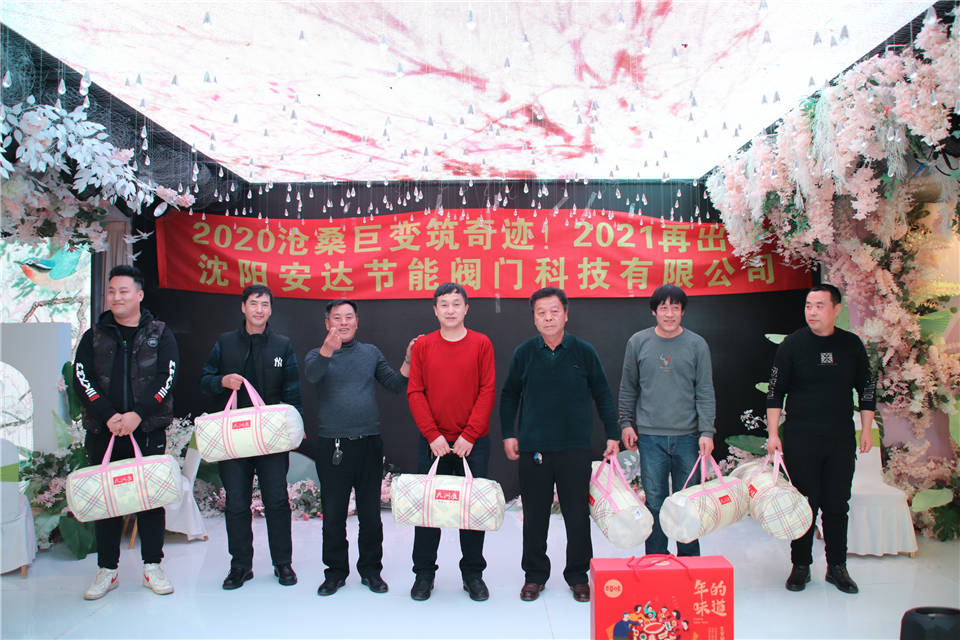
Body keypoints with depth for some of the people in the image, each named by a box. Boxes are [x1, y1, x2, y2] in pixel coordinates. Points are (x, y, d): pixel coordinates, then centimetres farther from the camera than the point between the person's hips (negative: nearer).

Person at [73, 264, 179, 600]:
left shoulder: (160, 335, 6)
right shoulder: (94, 336, 10)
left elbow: (167, 378, -5)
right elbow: (82, 378, -1)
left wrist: (138, 414, -17)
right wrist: (108, 415, -16)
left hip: (149, 431, -2)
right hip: (102, 432, 2)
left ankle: (152, 567, 14)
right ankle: (107, 569, 19)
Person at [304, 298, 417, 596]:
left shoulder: (371, 353, 12)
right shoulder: (317, 355, 3)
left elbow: (395, 384, 9)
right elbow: (312, 374, -21)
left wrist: (409, 361, -7)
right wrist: (328, 349, -41)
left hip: (369, 444, 2)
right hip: (332, 446, -1)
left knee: (370, 513, 8)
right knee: (333, 514, 7)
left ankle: (371, 570, 22)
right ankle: (335, 571, 22)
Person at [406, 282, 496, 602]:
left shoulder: (482, 344, 0)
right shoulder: (422, 346, 3)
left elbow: (488, 391, -3)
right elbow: (415, 392, 0)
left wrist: (469, 435, -11)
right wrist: (433, 434, -10)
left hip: (473, 443, -1)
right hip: (433, 442, 1)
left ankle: (473, 574, 21)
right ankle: (424, 574, 20)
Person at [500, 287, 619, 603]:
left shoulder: (583, 352, 1)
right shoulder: (524, 353, 3)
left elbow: (603, 395, 7)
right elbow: (508, 396, 11)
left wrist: (612, 434, 5)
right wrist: (508, 434, 5)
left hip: (575, 448, 0)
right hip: (533, 447, 1)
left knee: (577, 514, 6)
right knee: (534, 516, 8)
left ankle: (578, 576, 22)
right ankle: (534, 575, 23)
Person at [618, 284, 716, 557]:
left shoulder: (697, 344, 2)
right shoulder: (638, 342, 4)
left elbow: (705, 392, 2)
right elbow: (628, 388, 11)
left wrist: (707, 432, -5)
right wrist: (626, 423, 6)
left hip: (687, 436, 0)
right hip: (650, 435, 0)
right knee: (655, 501, 3)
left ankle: (689, 558, 20)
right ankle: (655, 557, 15)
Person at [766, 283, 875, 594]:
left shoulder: (851, 345, 4)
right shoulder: (792, 344, -3)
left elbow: (867, 389, 12)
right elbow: (775, 392, -1)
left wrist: (867, 429, 8)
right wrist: (773, 433, -5)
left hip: (841, 440, 2)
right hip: (800, 439, -2)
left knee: (837, 505, 7)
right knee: (804, 504, 3)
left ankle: (837, 567, 19)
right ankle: (801, 566, 15)